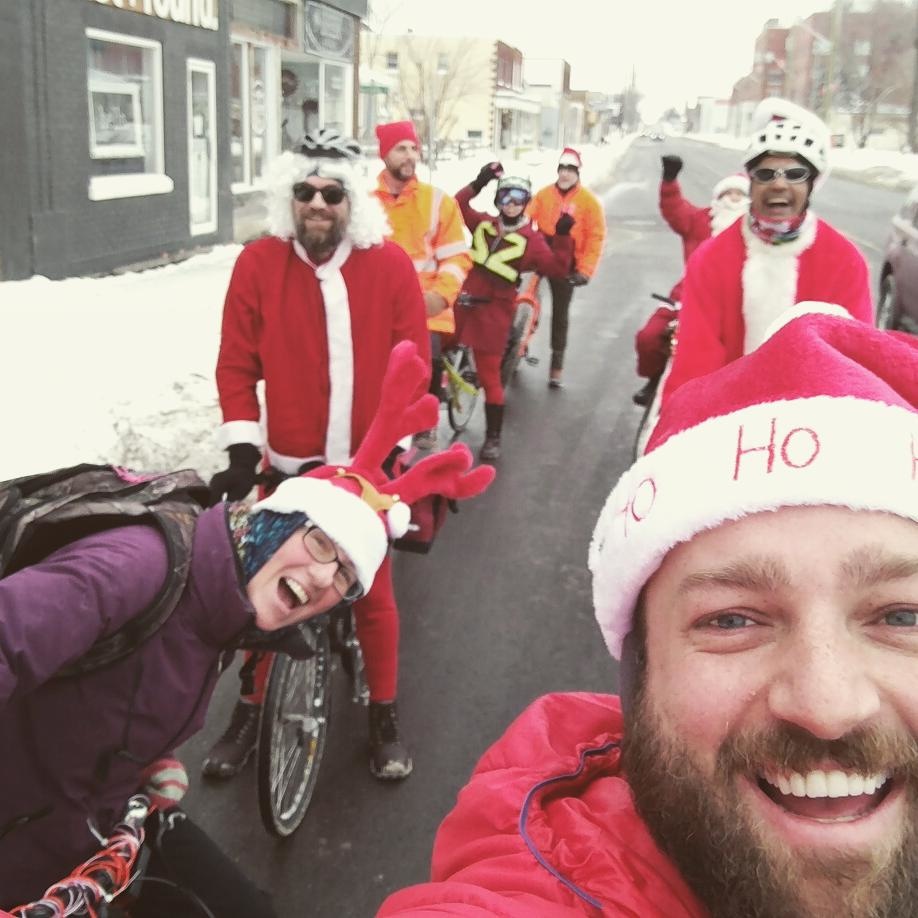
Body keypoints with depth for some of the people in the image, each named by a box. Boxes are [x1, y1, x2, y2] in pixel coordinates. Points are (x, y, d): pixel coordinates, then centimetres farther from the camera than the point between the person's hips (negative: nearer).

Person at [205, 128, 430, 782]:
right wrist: (241, 446, -8)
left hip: (368, 464, 0)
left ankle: (384, 712, 29)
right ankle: (252, 709, 30)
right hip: (286, 462, 1)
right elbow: (237, 363, -1)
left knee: (373, 590, 9)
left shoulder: (390, 266, -5)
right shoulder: (259, 264, -5)